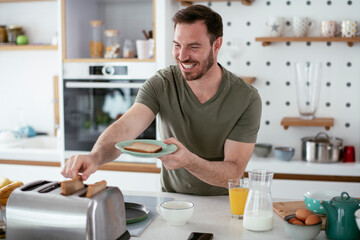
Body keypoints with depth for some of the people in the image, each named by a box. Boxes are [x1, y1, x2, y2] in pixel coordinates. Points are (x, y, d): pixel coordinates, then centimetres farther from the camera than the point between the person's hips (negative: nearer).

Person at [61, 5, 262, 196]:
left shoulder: (247, 98, -15)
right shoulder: (161, 84, -9)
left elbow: (234, 173, -18)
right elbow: (125, 127, -23)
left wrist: (189, 161, -38)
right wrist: (96, 156, -45)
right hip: (172, 199, 1)